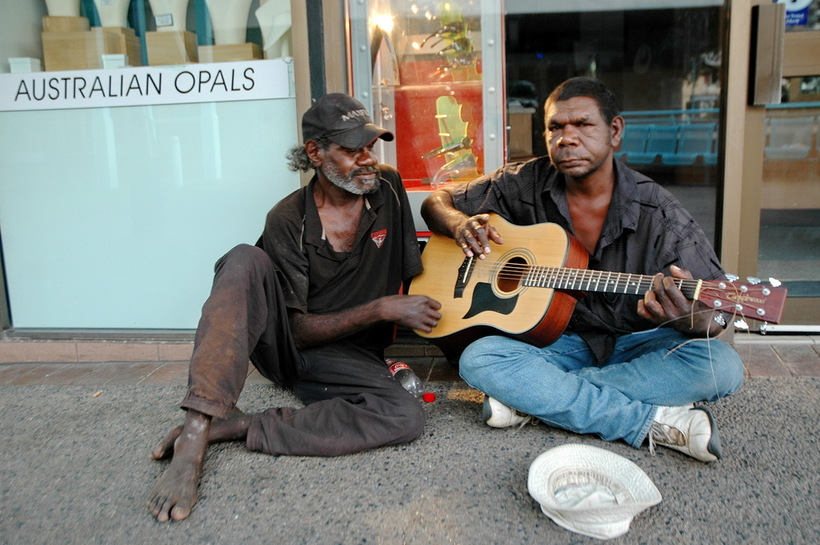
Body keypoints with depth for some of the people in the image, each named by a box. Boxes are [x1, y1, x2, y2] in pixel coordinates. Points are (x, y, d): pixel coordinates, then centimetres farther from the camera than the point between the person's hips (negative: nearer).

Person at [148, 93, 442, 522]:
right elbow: (300, 330, -14)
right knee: (246, 261, -31)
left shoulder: (388, 189, -2)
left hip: (347, 359, 2)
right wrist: (383, 309, -21)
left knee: (407, 416, -30)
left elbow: (414, 273, 12)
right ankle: (194, 439, -38)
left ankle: (228, 427, -25)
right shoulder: (287, 220, -11)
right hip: (281, 342, -2)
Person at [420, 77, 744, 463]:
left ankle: (531, 395, -24)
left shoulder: (658, 215, -12)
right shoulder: (523, 185, -5)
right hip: (555, 340, 1)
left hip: (634, 345, 0)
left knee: (722, 366, -28)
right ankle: (656, 421, -25)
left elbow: (714, 317, -12)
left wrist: (689, 318, -39)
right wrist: (460, 224, -21)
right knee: (478, 359, -28)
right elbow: (437, 202, 4)